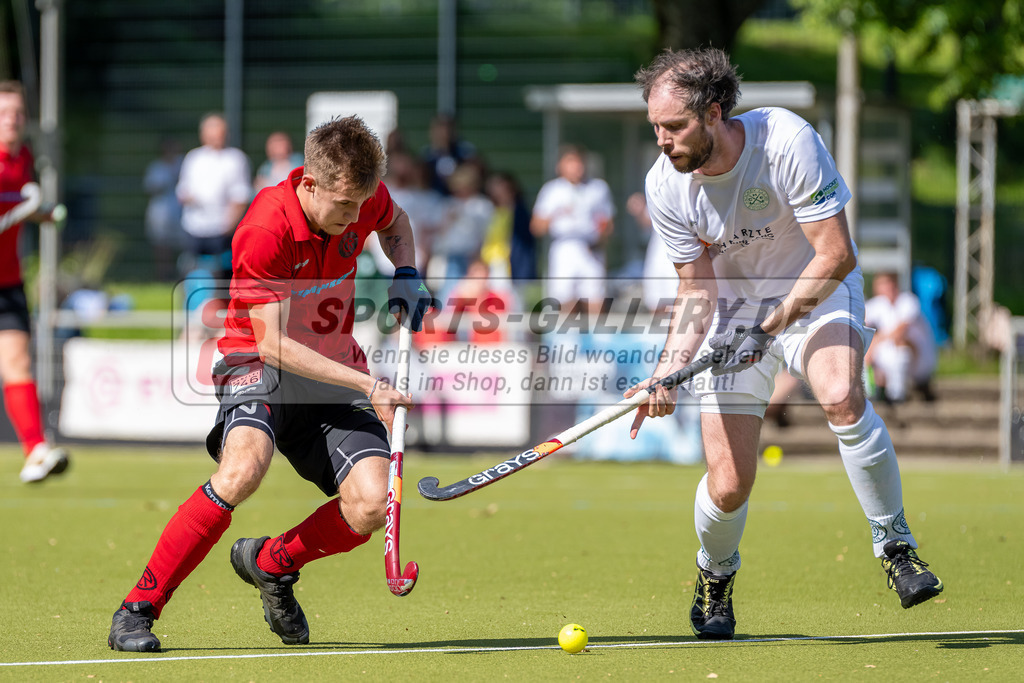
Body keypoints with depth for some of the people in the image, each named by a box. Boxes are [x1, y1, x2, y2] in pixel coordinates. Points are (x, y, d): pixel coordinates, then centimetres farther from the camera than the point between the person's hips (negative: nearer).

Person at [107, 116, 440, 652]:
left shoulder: (365, 199, -8)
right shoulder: (264, 231, -26)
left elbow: (395, 223, 20)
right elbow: (272, 342, -27)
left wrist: (406, 277, 0)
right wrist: (366, 384, -31)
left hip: (336, 369, 5)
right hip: (257, 367, -5)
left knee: (371, 504, -17)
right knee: (243, 468, -36)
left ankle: (271, 563, 15)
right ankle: (137, 610, -23)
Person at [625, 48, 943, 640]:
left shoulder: (788, 141, -27)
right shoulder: (666, 186, -16)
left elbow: (836, 255, -24)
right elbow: (698, 290, -8)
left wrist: (772, 326, -28)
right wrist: (671, 367, -23)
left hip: (817, 291, -2)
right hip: (735, 306, 2)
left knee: (841, 395, -36)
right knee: (728, 489, -6)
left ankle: (895, 546, -18)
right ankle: (716, 577, 30)